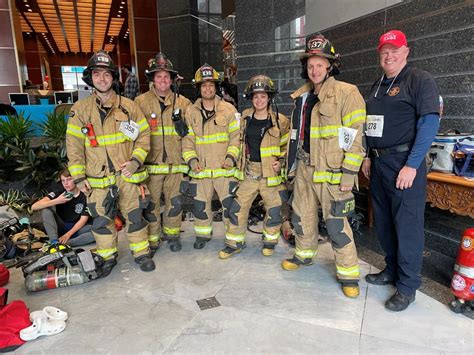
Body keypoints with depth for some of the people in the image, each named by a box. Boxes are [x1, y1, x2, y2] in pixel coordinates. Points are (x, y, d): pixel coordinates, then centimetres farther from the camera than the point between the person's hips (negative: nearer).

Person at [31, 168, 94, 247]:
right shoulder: (59, 191, -10)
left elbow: (83, 219, -9)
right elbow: (34, 207, -19)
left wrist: (68, 234, -19)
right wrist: (56, 201, -31)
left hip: (77, 228, -1)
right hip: (59, 227, 1)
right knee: (46, 208, -23)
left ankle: (64, 243, -33)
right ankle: (54, 242, -31)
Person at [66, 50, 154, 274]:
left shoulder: (129, 106, 1)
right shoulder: (80, 109, 1)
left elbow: (144, 135, 2)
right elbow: (74, 145, 3)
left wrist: (135, 160, -11)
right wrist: (78, 177, -1)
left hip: (128, 175, 0)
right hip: (97, 179, 1)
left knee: (135, 216, 9)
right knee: (101, 220, 11)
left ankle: (142, 253, 26)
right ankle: (107, 257, 31)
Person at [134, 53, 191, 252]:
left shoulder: (182, 103, 8)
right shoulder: (141, 102, 1)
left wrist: (184, 129, 0)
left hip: (175, 162, 2)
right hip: (151, 163, -2)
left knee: (175, 201, 11)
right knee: (150, 202, 6)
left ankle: (172, 234, 30)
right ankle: (152, 238, 22)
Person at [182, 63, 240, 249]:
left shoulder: (228, 109, 1)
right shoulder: (191, 112, 6)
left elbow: (236, 136, 0)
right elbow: (187, 139, 6)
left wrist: (231, 157, -13)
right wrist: (192, 160, -8)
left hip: (224, 168, -2)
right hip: (200, 170, 2)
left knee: (230, 204, 3)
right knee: (200, 205, 12)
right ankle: (203, 234, 32)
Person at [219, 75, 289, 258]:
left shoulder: (280, 121, -4)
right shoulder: (244, 118, 6)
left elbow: (287, 146, 5)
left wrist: (281, 162, -8)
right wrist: (235, 160, 14)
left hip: (271, 172, -2)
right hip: (249, 172, 3)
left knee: (274, 209, 7)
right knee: (237, 207, 3)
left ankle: (270, 240, 31)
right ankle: (234, 243, 20)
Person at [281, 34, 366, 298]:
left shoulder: (347, 94, -10)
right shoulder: (302, 96, 12)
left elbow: (354, 138, -14)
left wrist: (348, 176, -17)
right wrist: (291, 164, 19)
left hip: (331, 172, -7)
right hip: (304, 169, 7)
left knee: (337, 224, -3)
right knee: (302, 216, 17)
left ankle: (349, 274, 14)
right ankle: (305, 254, 39)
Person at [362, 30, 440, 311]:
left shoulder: (420, 80, -5)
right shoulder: (378, 86, 17)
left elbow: (430, 123, -13)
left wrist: (412, 165, -18)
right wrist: (368, 156, 13)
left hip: (404, 163, -7)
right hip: (379, 164, 7)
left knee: (407, 225, -2)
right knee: (384, 222, 13)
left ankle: (408, 286, 11)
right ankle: (392, 270, 30)